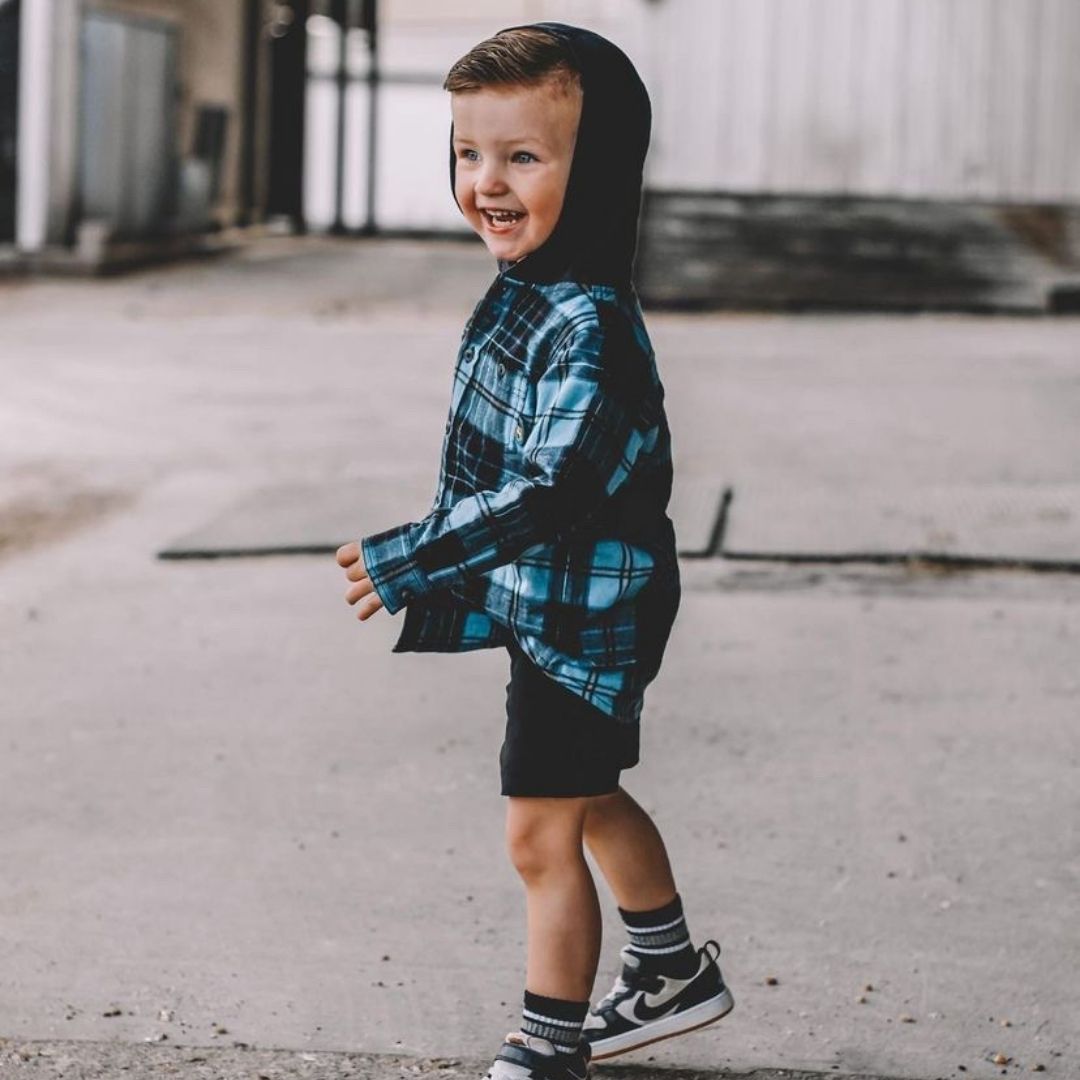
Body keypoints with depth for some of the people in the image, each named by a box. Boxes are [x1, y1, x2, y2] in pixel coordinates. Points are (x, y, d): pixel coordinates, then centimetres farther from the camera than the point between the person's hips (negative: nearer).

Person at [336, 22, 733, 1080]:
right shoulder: (520, 291, 4)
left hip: (579, 617, -10)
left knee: (541, 835, -1)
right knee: (593, 800, 24)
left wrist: (404, 563, -30)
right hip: (545, 603, 10)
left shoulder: (590, 328, -27)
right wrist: (446, 591, 22)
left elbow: (553, 495, -32)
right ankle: (675, 971, 42)